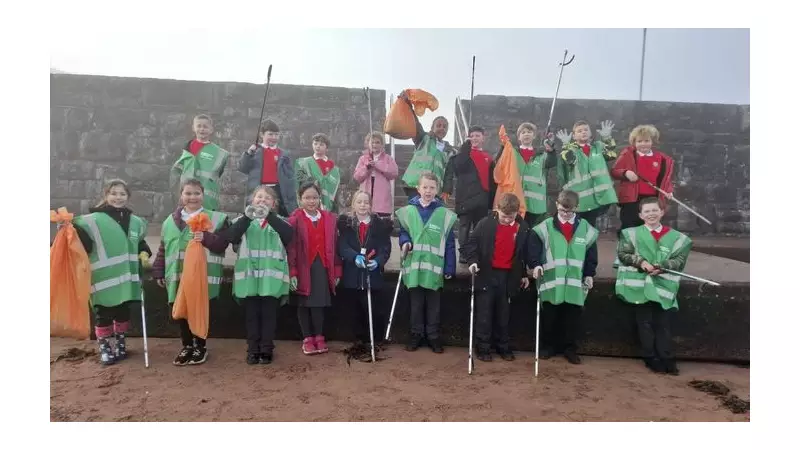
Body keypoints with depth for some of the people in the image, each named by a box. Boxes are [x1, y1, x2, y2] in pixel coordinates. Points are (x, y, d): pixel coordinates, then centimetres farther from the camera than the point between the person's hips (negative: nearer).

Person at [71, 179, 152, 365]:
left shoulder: (135, 222, 9)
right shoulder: (94, 220, -7)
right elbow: (81, 242, -14)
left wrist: (144, 254, 6)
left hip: (126, 277, 4)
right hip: (104, 278, -4)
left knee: (123, 312, 16)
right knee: (103, 314, 4)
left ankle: (120, 344, 33)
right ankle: (104, 348, 20)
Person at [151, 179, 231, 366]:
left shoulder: (215, 218, -1)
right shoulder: (171, 220, 10)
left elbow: (222, 243, -8)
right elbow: (163, 249, 14)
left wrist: (206, 238, -24)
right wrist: (159, 272, 11)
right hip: (177, 276, 4)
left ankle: (200, 347, 25)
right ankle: (187, 346, 30)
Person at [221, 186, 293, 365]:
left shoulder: (278, 220, 8)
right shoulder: (243, 220, 10)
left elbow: (289, 235, -12)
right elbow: (230, 237, -7)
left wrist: (269, 216, -19)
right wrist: (247, 217, -19)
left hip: (272, 276, -1)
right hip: (249, 275, 1)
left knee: (269, 314, 5)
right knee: (251, 314, 8)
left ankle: (267, 350, 16)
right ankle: (253, 350, 18)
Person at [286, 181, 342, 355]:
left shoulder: (330, 218, 6)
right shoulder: (295, 219, -5)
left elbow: (334, 246, 7)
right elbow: (290, 247, -8)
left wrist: (337, 271, 6)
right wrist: (292, 272, -13)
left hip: (323, 268, 2)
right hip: (303, 269, -2)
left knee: (319, 303, 5)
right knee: (303, 304, 7)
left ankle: (319, 337, 20)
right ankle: (307, 339, 19)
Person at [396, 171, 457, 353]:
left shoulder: (445, 214, -3)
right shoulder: (408, 211, 0)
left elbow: (449, 244, 0)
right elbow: (403, 232, 13)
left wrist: (449, 268, -2)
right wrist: (405, 242, -10)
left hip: (435, 267, -1)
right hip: (414, 266, 1)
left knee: (434, 305, 11)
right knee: (416, 304, 13)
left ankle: (433, 336, 25)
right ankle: (416, 334, 27)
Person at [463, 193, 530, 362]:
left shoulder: (523, 227, 1)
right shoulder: (486, 223, -10)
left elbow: (525, 251, 12)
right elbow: (471, 243, -4)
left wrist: (524, 274, 14)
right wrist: (472, 261, -19)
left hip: (509, 276, 3)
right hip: (487, 274, -3)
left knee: (503, 314, 13)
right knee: (484, 313, 4)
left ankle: (503, 346, 26)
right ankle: (483, 347, 14)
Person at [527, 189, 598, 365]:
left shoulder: (586, 228, 7)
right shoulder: (545, 227, -1)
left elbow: (591, 254, 11)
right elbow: (533, 247, -5)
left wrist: (589, 274, 7)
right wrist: (535, 264, -19)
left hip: (576, 283, 1)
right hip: (551, 282, -1)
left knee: (573, 318, 7)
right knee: (549, 316, 9)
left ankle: (570, 348, 23)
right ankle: (548, 345, 25)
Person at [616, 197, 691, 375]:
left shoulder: (675, 237, 6)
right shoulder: (632, 233, 4)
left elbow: (679, 260, 2)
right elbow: (622, 254, 0)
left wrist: (662, 267, -14)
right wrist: (641, 262, -14)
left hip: (663, 285, 1)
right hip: (640, 285, -1)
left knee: (663, 324, 4)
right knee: (645, 323, 5)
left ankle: (667, 359, 13)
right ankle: (651, 359, 14)